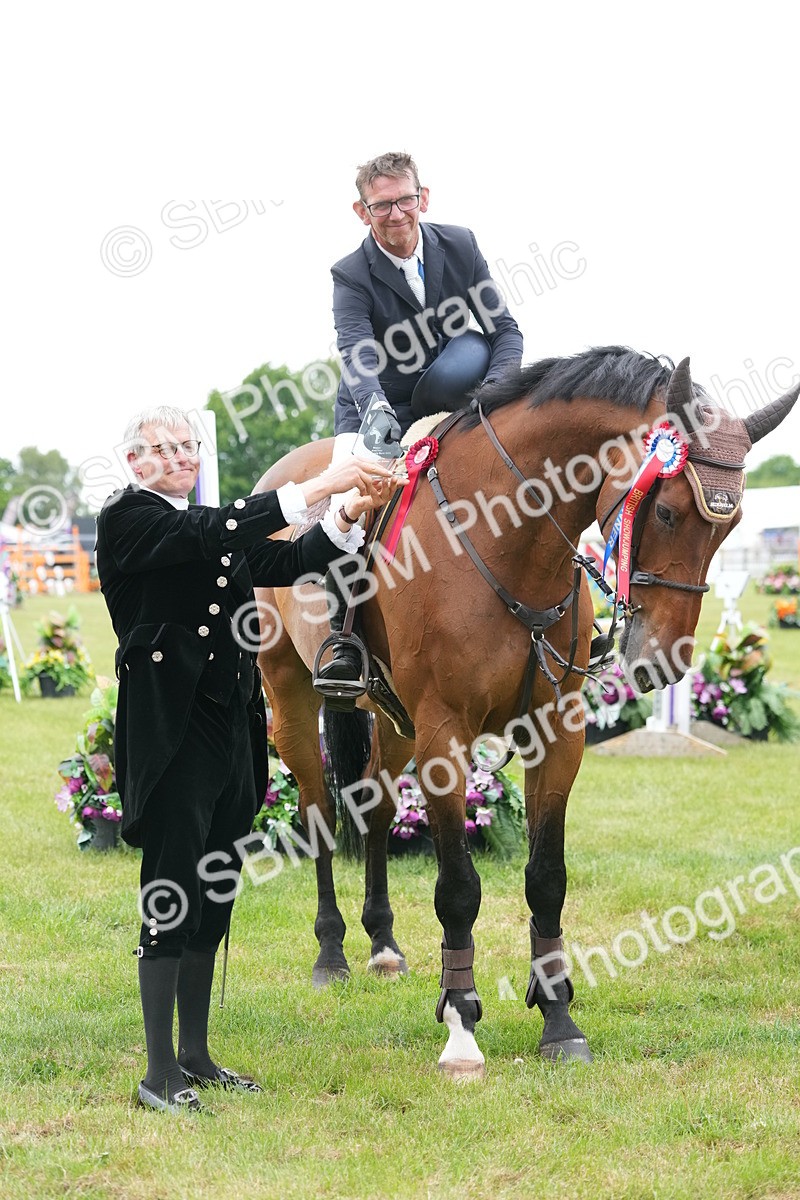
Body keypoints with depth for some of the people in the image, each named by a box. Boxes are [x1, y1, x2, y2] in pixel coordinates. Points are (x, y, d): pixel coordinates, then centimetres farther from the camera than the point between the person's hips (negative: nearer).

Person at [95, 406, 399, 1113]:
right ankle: (160, 1073, -2)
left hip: (230, 729, 8)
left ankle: (195, 1056, 22)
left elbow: (285, 564, 12)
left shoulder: (207, 526, 17)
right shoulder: (128, 519, -7)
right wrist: (319, 487, -25)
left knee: (213, 898, 13)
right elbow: (214, 535, -22)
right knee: (173, 897, -6)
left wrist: (350, 515, -5)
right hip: (171, 729, -8)